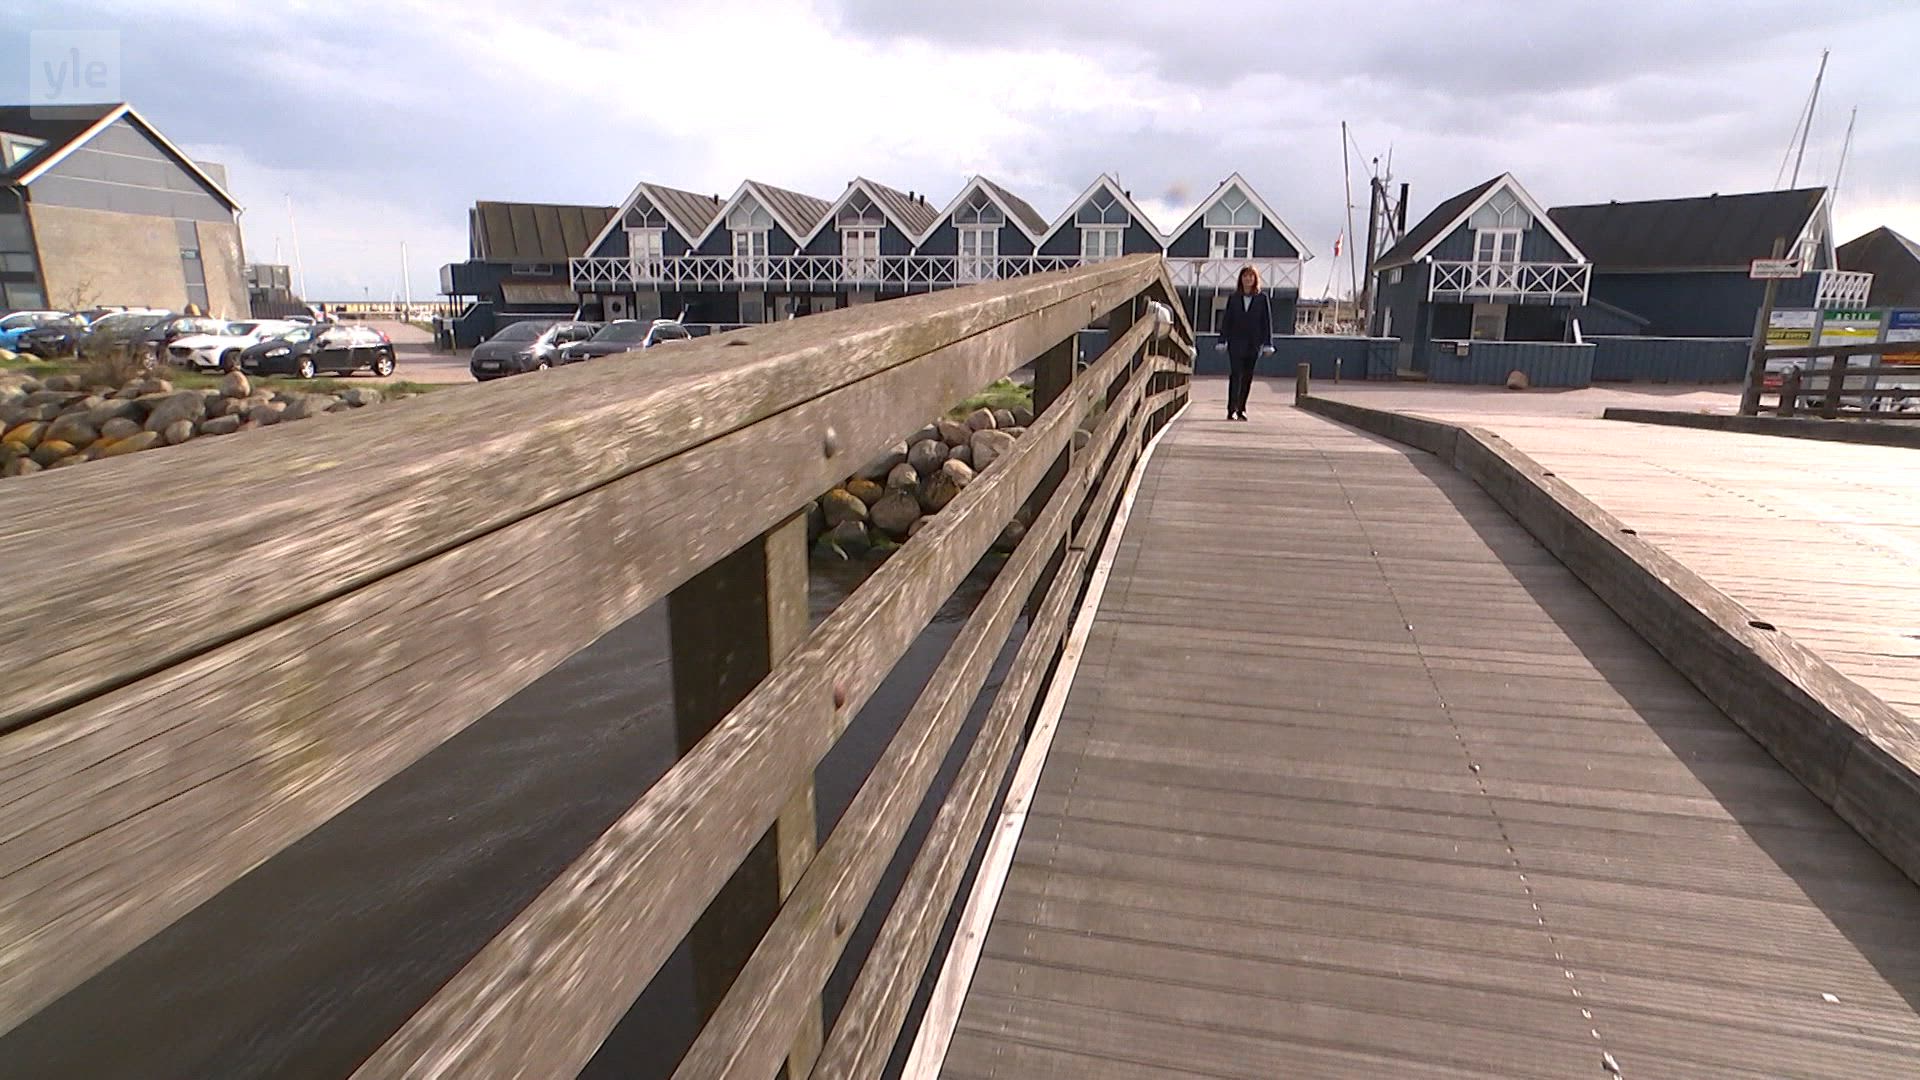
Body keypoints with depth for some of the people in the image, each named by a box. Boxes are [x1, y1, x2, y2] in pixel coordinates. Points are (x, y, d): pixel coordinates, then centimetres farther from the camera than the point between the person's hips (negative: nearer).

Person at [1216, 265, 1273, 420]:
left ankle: (1241, 410, 15)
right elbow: (1226, 320, 6)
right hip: (1236, 342, -1)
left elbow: (1267, 321, 3)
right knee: (1235, 375, -10)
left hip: (1253, 343, 1)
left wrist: (1267, 344, -2)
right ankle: (1231, 410, -10)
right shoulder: (1233, 298, 6)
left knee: (1247, 377, 6)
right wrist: (1222, 341, -1)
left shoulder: (1262, 298, 5)